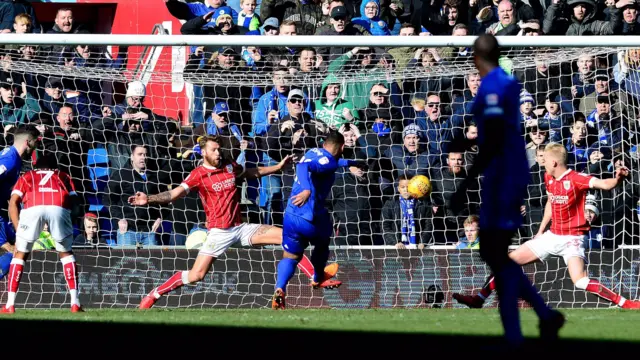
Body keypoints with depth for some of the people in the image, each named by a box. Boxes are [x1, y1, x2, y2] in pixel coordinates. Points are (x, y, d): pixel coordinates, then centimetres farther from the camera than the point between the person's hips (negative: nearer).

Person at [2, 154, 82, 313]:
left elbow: (13, 203, 19)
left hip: (32, 208, 0)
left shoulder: (26, 177, 35)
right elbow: (71, 202, 20)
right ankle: (75, 303, 13)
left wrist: (18, 230, 18)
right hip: (59, 207, 0)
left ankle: (10, 305, 8)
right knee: (66, 253, 20)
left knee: (20, 254, 16)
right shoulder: (63, 176, 37)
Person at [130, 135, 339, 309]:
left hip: (240, 227, 6)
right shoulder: (199, 175, -9)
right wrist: (149, 200, -35)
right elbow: (175, 193, -20)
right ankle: (153, 295, 0)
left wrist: (278, 167, 29)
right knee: (195, 275, -15)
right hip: (219, 232, -6)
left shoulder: (230, 167, 8)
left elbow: (252, 173, 28)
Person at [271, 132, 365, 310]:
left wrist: (350, 163, 54)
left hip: (291, 215, 6)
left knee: (290, 257, 8)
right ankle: (317, 280, 49)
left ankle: (279, 289, -20)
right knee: (322, 242, 26)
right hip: (311, 218, -6)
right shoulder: (327, 161, -14)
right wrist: (307, 190, -48)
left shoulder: (314, 153, 14)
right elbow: (303, 166, -34)